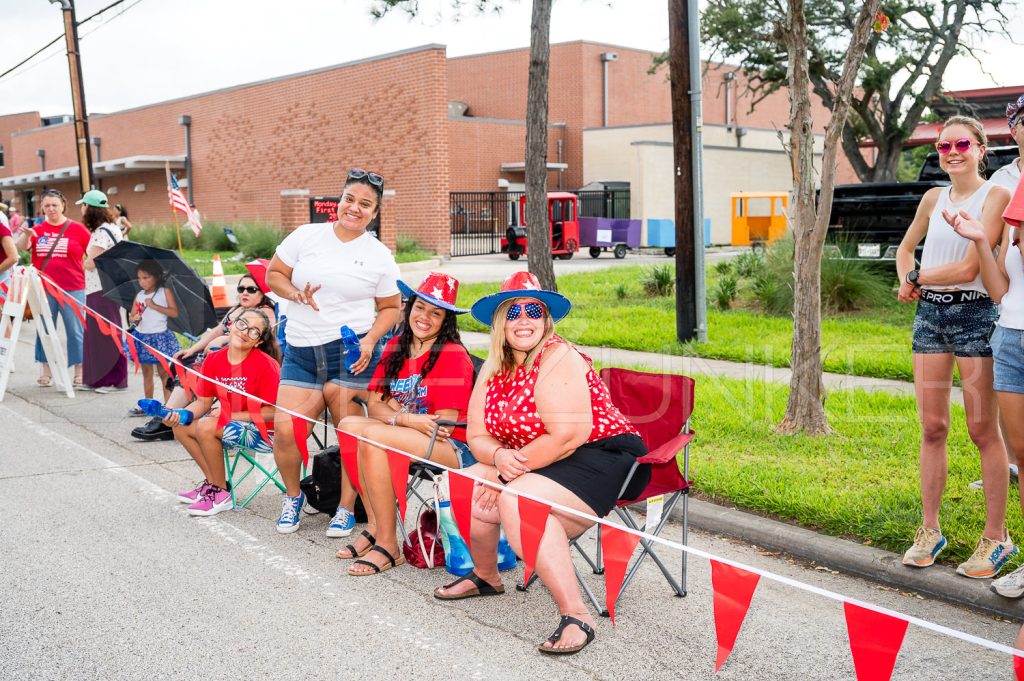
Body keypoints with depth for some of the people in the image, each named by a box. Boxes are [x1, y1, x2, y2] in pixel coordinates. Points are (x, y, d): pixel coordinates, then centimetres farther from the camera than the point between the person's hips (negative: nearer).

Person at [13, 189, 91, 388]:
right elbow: (21, 247, -7)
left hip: (72, 289, -2)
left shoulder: (77, 229, 0)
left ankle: (79, 373, 9)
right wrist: (26, 235, -26)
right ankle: (45, 372, 19)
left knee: (75, 331, 1)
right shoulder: (38, 229, 6)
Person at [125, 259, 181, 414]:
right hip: (142, 336, 4)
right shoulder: (139, 295, 10)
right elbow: (132, 315, 12)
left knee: (163, 372, -1)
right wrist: (133, 319, -11)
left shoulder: (165, 292, -2)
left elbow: (174, 312, -11)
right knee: (146, 372, 10)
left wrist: (154, 305, -15)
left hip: (159, 336, -4)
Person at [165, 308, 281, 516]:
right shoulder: (214, 359, -1)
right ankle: (212, 482, 12)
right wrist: (180, 414, -15)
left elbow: (271, 412, -20)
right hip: (232, 425, 8)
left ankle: (220, 494, -8)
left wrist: (229, 416, -18)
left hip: (265, 432, -8)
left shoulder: (266, 364, -21)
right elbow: (203, 402, 5)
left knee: (206, 427, -24)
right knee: (180, 426, 2)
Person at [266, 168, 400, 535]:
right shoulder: (306, 235, 6)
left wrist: (370, 340, -8)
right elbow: (274, 274, 12)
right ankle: (293, 495, 21)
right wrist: (295, 294, -8)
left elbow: (390, 308, 9)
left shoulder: (380, 255, 4)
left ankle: (347, 508, 16)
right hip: (301, 352, 2)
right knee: (286, 432, -8)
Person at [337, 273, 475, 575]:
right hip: (411, 439, 7)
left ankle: (388, 545, -18)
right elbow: (374, 404, 1)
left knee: (372, 436, -27)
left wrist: (397, 414, -13)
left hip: (454, 449, -7)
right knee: (348, 424, -13)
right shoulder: (395, 347, 9)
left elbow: (445, 425, -15)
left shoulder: (453, 355, -12)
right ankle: (374, 526, -8)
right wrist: (410, 419, -17)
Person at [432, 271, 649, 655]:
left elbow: (566, 436, -26)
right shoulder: (494, 369, 6)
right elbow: (477, 436, 5)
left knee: (517, 502, -32)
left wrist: (507, 473, -19)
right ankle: (485, 576, 23)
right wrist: (499, 457, -19)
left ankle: (576, 616, -28)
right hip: (533, 465, 8)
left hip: (604, 458, -8)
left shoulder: (558, 358, -17)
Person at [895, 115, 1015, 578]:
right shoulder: (933, 198, 12)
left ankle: (996, 537, 10)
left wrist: (917, 276, 0)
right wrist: (906, 284, 7)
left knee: (983, 431, -1)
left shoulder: (995, 196, -7)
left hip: (974, 314, -5)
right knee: (932, 427, 7)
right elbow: (905, 248, 27)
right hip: (929, 315, 5)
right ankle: (930, 530, 15)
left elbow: (967, 269, -14)